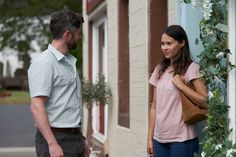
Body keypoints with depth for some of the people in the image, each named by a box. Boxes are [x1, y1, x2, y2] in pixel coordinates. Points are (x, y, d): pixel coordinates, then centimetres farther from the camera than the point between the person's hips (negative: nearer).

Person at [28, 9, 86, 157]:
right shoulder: (44, 63, -12)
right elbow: (37, 106, -20)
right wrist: (52, 144, -25)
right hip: (56, 139, -9)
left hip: (75, 139, 9)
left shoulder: (70, 62, 16)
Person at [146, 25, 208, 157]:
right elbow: (154, 107, 12)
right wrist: (150, 137, 10)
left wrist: (181, 85, -16)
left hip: (181, 139, -5)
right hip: (159, 138, 5)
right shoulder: (160, 70, 11)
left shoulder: (191, 68, -5)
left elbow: (205, 102, -14)